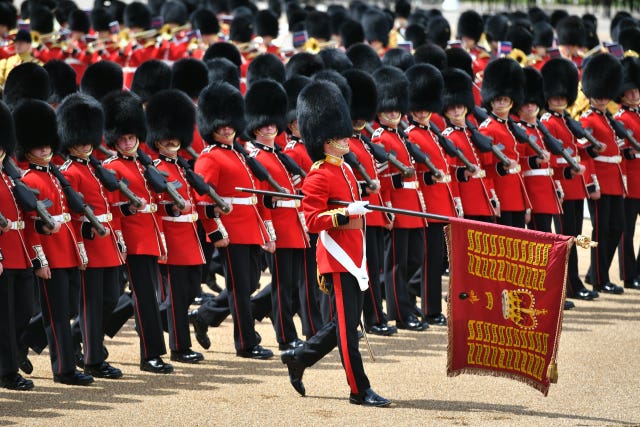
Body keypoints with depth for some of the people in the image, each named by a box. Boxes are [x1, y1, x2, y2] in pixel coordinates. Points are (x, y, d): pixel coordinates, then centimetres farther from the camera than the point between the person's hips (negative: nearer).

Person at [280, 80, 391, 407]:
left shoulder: (345, 170, 15)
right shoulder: (319, 177, -13)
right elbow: (312, 221, -18)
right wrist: (346, 213, -27)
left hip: (353, 257, 10)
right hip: (337, 259, -10)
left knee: (347, 322, 14)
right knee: (347, 325, -5)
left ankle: (298, 358, 28)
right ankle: (360, 390, -2)